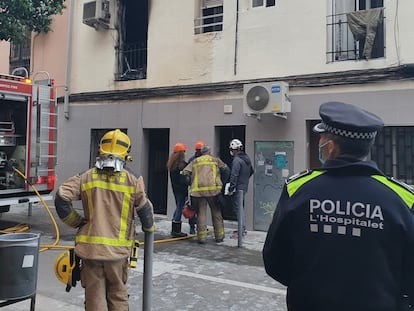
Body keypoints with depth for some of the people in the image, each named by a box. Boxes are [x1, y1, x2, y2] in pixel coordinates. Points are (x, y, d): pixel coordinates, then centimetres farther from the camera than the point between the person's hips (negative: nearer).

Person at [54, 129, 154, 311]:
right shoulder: (132, 181, -4)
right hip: (118, 249, 0)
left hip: (90, 247, 1)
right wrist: (149, 228, 20)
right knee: (117, 294, 17)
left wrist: (76, 222, 5)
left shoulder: (87, 177, -1)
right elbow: (145, 210, -1)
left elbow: (61, 198, -9)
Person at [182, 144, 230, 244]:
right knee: (216, 213, 11)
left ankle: (201, 237, 7)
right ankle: (219, 236, 18)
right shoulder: (215, 160, 12)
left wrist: (191, 183, 18)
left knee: (201, 213, 8)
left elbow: (185, 173, 7)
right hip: (213, 189, -1)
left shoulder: (194, 161, 16)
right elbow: (226, 170, 13)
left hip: (198, 190, 1)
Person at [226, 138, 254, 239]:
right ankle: (243, 228, 26)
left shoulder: (237, 160, -18)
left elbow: (234, 176, -22)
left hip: (238, 188, -9)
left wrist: (230, 189, -19)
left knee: (238, 208, -4)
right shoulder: (247, 158, 11)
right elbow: (252, 171, 22)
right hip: (244, 187, 9)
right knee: (241, 207, 18)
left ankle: (241, 231, -1)